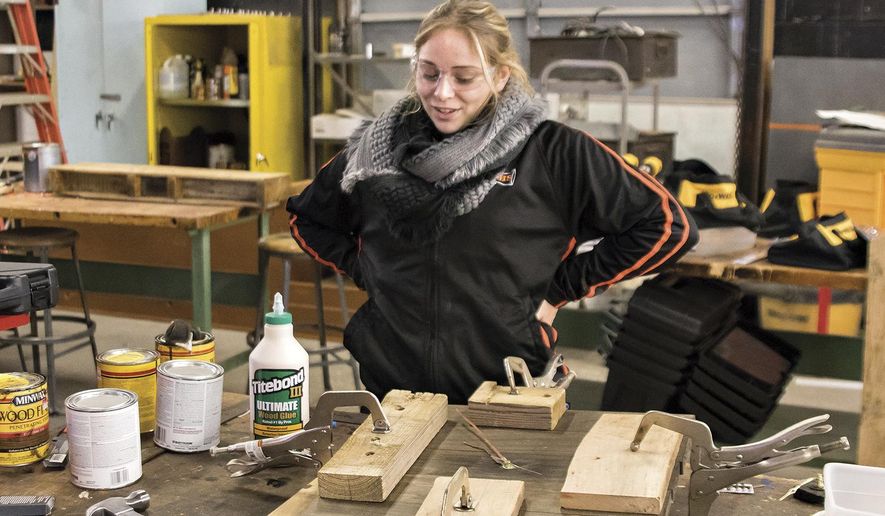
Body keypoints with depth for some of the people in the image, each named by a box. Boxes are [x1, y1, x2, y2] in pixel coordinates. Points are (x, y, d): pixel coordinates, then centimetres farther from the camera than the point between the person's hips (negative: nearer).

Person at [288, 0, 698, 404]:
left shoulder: (553, 152, -8)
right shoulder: (379, 149, 2)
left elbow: (667, 225, -7)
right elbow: (307, 220, 18)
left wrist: (561, 288, -8)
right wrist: (363, 269, 2)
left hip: (509, 397, -2)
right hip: (389, 389, 3)